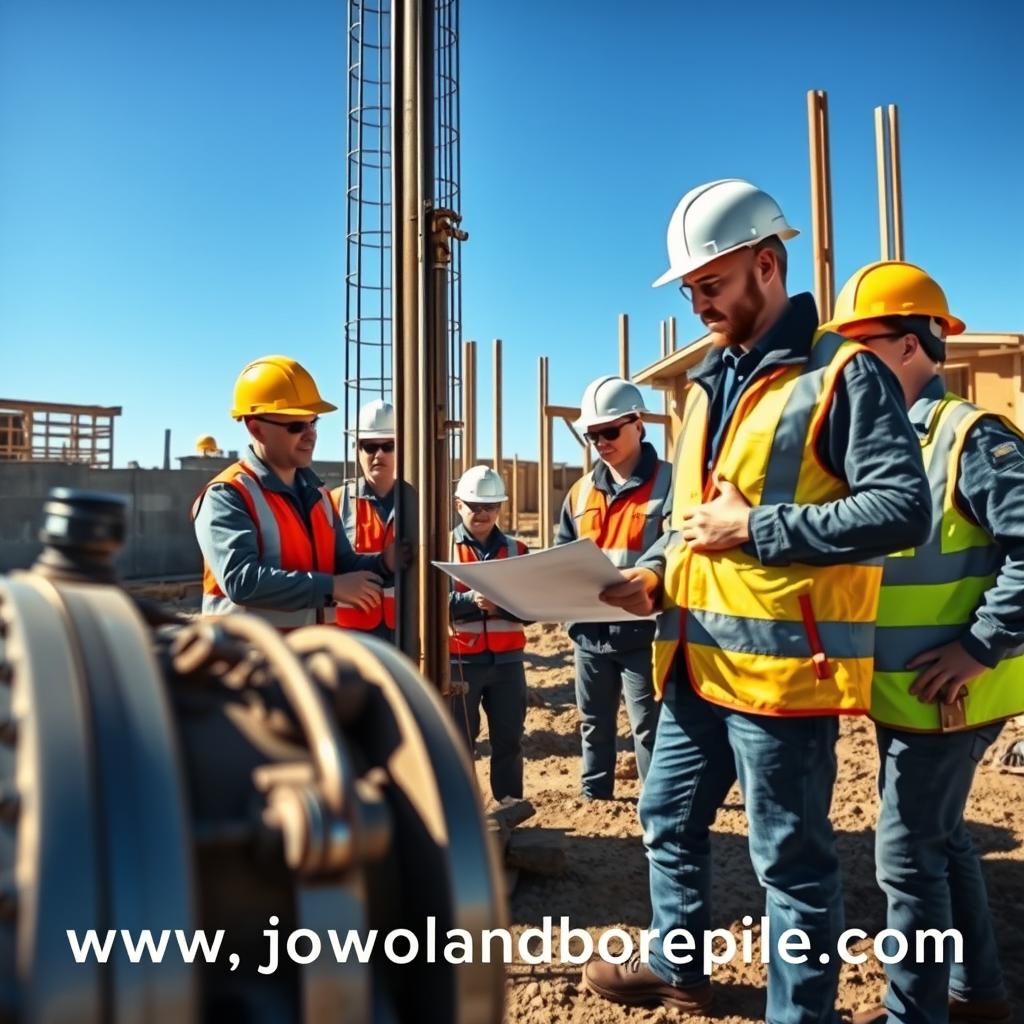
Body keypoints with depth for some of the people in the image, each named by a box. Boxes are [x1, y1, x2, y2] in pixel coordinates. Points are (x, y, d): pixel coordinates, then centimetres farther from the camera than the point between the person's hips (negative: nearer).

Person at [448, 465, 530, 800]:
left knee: (509, 740, 9)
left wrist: (500, 605, -20)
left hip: (507, 660, 3)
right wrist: (470, 599, -26)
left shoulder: (516, 550, 7)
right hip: (459, 660, -2)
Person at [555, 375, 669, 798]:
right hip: (589, 631, 6)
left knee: (649, 727, 2)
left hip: (642, 631, -6)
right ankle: (594, 798, 33)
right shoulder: (581, 492, 12)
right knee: (594, 723, 18)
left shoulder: (668, 483, -7)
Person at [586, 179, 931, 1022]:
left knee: (791, 856, 7)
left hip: (782, 663, -8)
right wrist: (652, 572, 4)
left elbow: (904, 507, -18)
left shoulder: (842, 373, -9)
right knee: (669, 819, 21)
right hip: (697, 658, 9)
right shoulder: (710, 384, 15)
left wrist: (754, 528, -20)